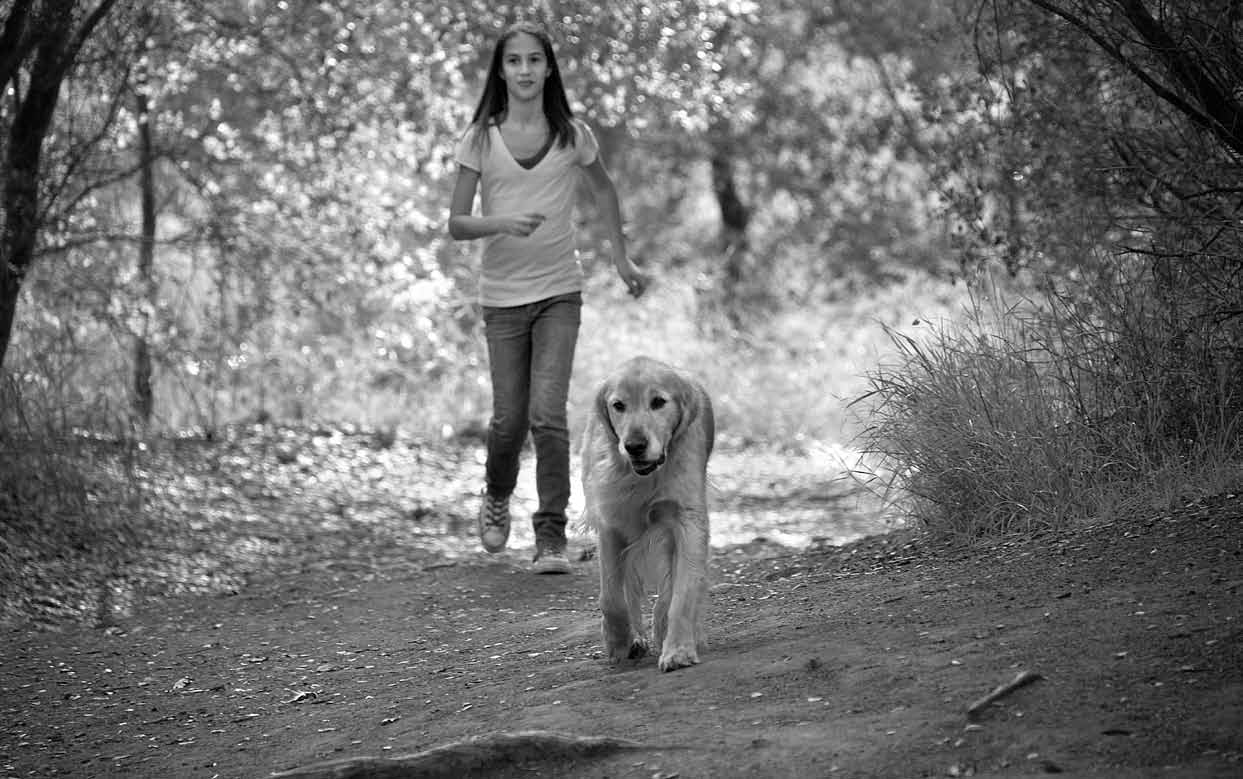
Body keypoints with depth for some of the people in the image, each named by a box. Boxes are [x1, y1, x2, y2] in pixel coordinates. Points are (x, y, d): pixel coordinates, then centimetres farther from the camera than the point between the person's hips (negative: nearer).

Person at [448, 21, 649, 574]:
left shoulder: (572, 136, 0)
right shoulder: (481, 139, -3)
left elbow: (603, 189, 20)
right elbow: (456, 224, -5)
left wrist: (622, 259, 18)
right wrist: (501, 223, -24)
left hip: (559, 293, 0)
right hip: (502, 297, 0)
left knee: (548, 414, -14)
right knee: (509, 419, 3)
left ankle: (551, 537, -7)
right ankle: (496, 496, 35)